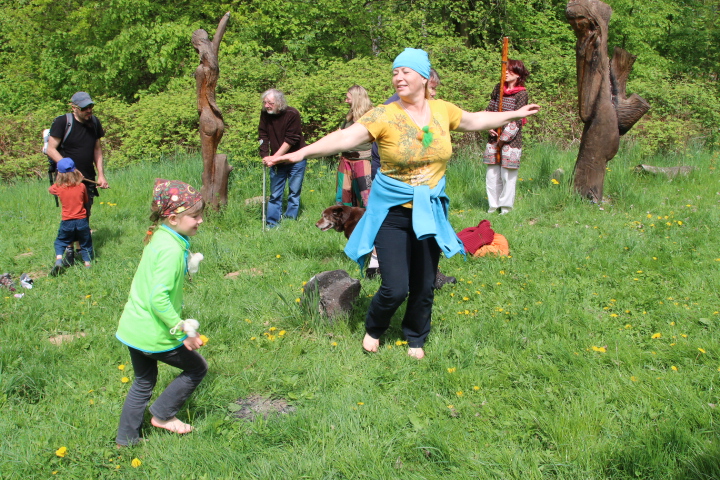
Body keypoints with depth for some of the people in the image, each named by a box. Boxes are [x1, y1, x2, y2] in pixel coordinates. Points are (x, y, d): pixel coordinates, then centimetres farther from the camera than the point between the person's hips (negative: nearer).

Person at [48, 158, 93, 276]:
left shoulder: (58, 187, -7)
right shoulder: (81, 186, -7)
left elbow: (50, 189, 16)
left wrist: (58, 181, 27)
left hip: (67, 222, 0)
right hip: (82, 221, 0)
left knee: (60, 242, 16)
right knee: (85, 244, 15)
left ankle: (58, 260, -5)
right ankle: (88, 263, 9)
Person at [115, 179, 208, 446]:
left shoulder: (157, 237, 3)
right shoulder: (172, 249, -24)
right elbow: (159, 298, -29)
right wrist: (183, 331, -25)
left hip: (132, 327, 9)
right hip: (154, 334, -9)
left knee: (143, 383, 25)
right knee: (197, 367, 12)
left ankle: (126, 438, 35)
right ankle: (162, 415, 21)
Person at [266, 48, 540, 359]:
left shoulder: (442, 110, 1)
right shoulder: (385, 115, -13)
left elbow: (475, 121, 21)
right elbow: (345, 137, -25)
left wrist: (515, 114, 31)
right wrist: (302, 153, -39)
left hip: (430, 213, 4)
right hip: (393, 214, -4)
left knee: (424, 287, 9)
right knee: (395, 288, -8)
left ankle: (416, 338, 36)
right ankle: (373, 329, 25)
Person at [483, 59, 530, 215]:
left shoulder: (521, 93, -7)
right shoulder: (498, 88, 9)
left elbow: (517, 120, -11)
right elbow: (489, 109, 13)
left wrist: (504, 138, -11)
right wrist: (490, 127, -3)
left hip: (511, 140, -5)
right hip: (494, 138, 5)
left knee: (507, 175, 0)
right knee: (492, 174, 7)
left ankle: (506, 206, 11)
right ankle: (493, 204, 18)